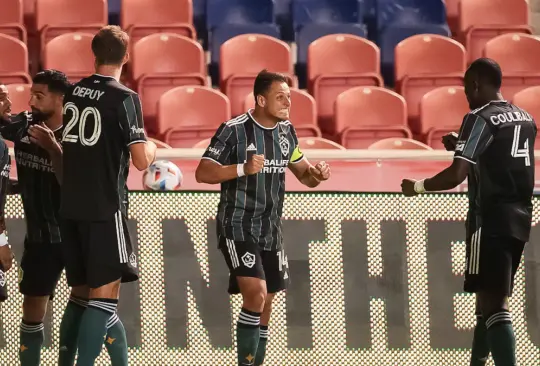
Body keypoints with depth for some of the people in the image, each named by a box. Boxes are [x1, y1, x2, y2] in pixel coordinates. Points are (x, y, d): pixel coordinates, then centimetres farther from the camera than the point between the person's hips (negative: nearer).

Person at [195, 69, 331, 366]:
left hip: (270, 229, 7)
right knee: (255, 294, -21)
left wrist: (316, 174, -7)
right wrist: (243, 169, -29)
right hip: (237, 227, -7)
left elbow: (303, 173, 17)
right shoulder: (234, 130, -14)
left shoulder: (286, 131, 6)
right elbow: (202, 173, -16)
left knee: (265, 303, 11)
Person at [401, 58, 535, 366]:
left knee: (494, 304, -13)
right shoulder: (525, 119, 13)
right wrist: (463, 147, 28)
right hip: (519, 219, 8)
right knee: (491, 296, 20)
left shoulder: (480, 118, -11)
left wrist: (417, 187, -2)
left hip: (490, 220, -8)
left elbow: (456, 176, -18)